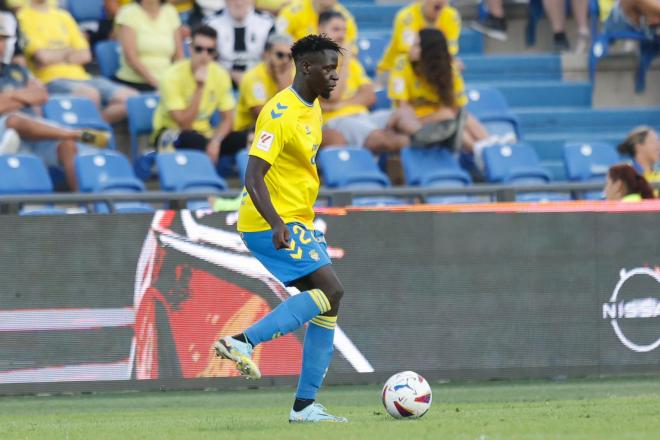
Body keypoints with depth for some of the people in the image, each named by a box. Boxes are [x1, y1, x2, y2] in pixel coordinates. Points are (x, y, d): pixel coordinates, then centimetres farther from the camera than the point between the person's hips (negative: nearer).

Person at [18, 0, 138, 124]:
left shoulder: (63, 16, 19)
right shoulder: (23, 17, 0)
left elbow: (85, 55, 12)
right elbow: (43, 57, -11)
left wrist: (56, 57, -2)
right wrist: (69, 51, 7)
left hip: (81, 76, 7)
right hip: (52, 81, -7)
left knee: (132, 97, -12)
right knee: (91, 94, -38)